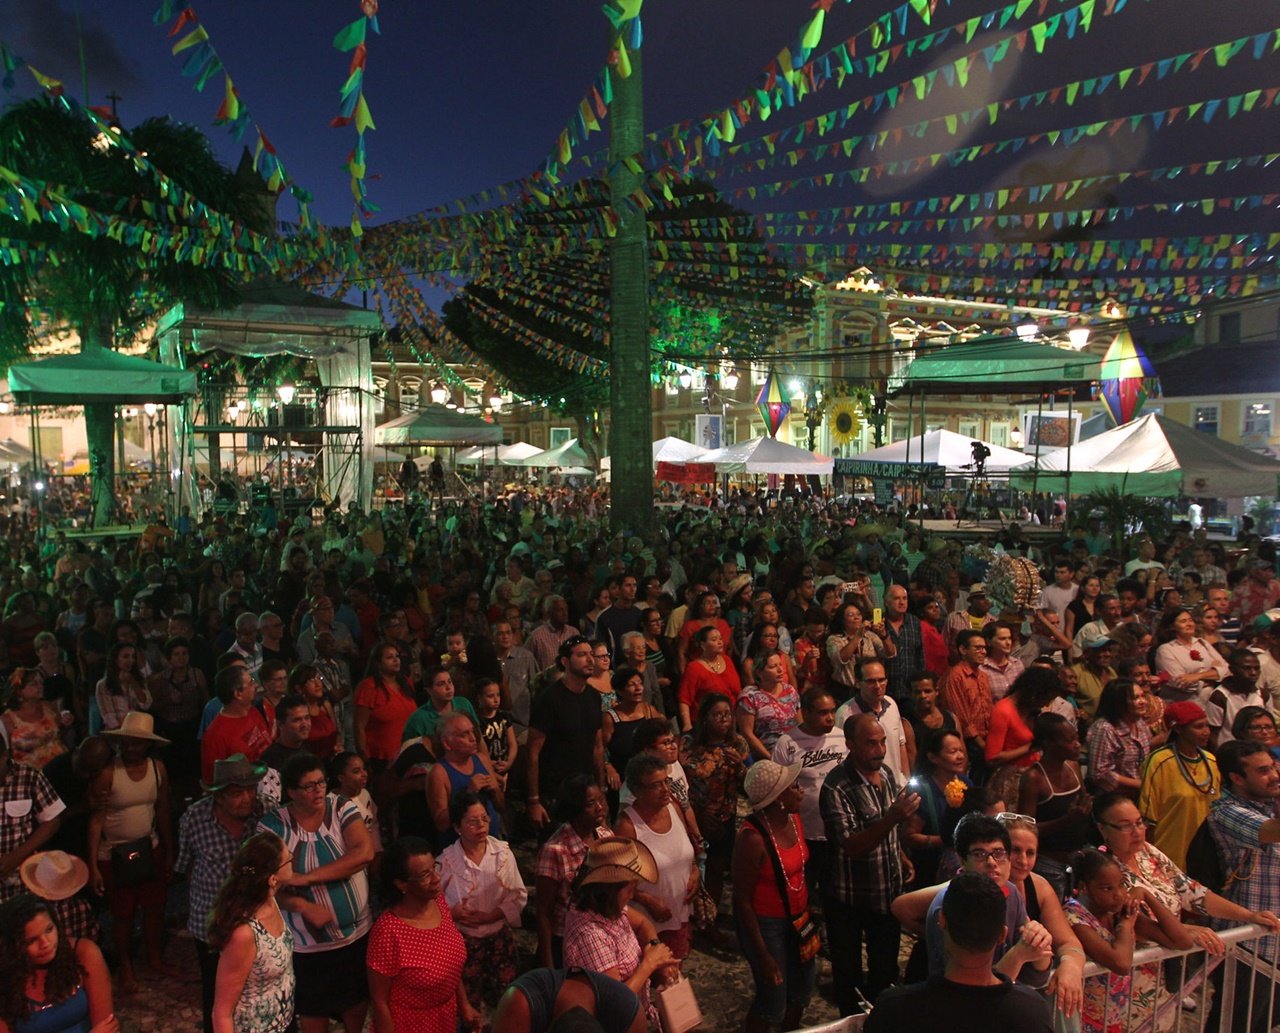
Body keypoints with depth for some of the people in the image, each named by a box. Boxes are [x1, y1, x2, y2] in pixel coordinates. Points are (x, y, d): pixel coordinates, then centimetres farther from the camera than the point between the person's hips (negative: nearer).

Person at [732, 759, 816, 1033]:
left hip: (798, 916, 7)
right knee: (773, 1001, 6)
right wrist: (763, 955, -16)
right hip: (766, 924, -7)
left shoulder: (794, 819, -5)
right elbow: (742, 900, -20)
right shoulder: (753, 838, -27)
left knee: (802, 987, 22)